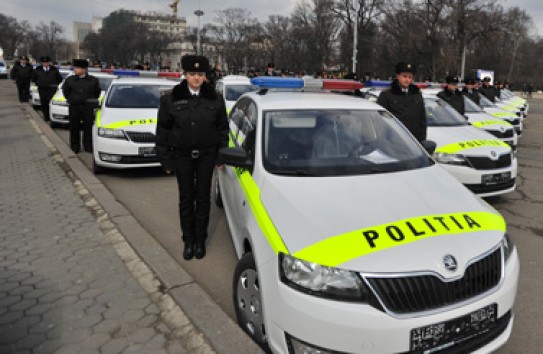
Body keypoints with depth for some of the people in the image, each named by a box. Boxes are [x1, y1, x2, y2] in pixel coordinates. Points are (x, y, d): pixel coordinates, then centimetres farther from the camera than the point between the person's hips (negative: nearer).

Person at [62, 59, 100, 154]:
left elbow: (97, 93, 11)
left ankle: (88, 146, 13)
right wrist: (71, 99, 10)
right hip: (74, 107, 1)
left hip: (88, 107, -1)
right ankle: (75, 146, 15)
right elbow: (66, 92, 14)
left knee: (88, 127, 2)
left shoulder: (93, 80, 1)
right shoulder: (69, 80, 3)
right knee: (74, 128, 5)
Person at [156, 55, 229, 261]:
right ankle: (188, 240, 21)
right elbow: (162, 130, 0)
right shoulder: (171, 99, -4)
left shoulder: (215, 99, 0)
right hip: (182, 155, 0)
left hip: (207, 154, 1)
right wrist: (165, 159, -2)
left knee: (203, 196, 8)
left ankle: (200, 240, 22)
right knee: (186, 198, 7)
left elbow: (223, 128, 5)